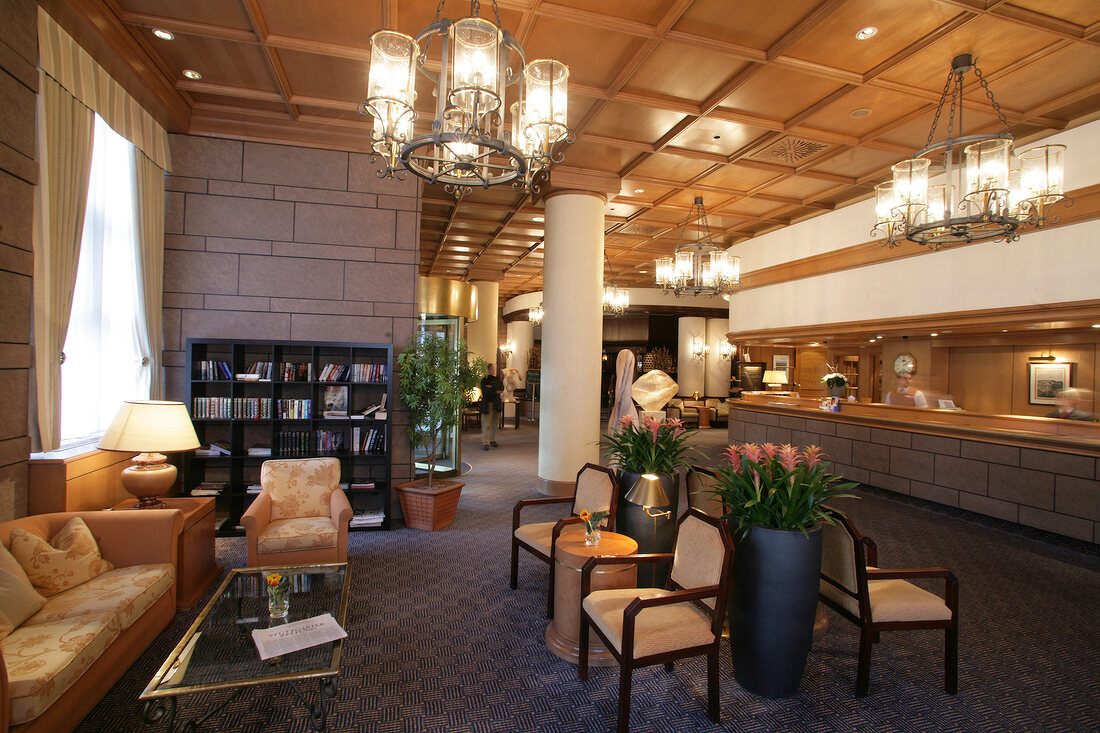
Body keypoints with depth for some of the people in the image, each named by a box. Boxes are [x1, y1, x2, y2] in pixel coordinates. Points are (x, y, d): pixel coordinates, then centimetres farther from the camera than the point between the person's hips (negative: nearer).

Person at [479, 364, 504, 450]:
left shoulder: (498, 379, 15)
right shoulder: (484, 379, 0)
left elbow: (502, 388, -3)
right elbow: (485, 391, -14)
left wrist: (492, 386, -12)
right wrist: (496, 391, -9)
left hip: (497, 404, 5)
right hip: (487, 404, -5)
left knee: (495, 423, 11)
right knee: (486, 424, -7)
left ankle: (493, 440, 23)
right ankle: (485, 443, -7)